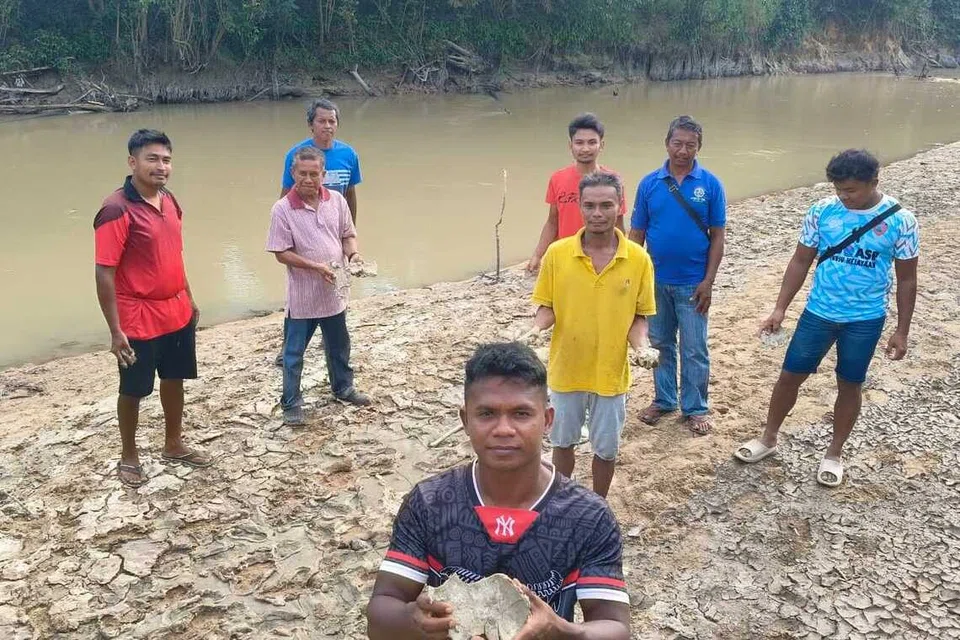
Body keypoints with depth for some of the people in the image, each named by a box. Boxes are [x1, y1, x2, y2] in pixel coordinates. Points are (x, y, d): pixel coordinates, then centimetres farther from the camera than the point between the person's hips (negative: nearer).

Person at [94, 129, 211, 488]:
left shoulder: (170, 202, 4)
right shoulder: (117, 210, -20)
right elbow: (104, 274, -19)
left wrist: (189, 299, 18)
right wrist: (115, 330, -20)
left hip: (177, 314, 7)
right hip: (139, 320, -7)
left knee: (174, 379, 19)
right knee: (134, 390, 10)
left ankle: (174, 445, 37)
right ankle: (128, 456, 29)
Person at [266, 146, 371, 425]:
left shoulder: (337, 200, -3)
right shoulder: (282, 209, -14)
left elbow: (348, 234, 8)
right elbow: (282, 254, -14)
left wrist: (353, 254, -12)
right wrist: (317, 267, -23)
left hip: (334, 291, 4)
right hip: (301, 295, -4)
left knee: (339, 346, 22)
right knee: (294, 352, 7)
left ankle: (343, 387, 42)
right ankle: (291, 403, 21)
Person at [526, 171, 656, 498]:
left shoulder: (638, 258, -11)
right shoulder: (557, 253, -12)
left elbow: (639, 315, -2)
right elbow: (547, 307, -1)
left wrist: (641, 345, -20)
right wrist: (537, 328, -22)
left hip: (611, 373, 0)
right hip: (566, 370, 1)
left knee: (606, 448, 15)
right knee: (563, 441, 19)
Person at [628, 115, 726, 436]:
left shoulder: (710, 184, -6)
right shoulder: (649, 183, -2)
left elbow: (717, 236, -4)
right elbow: (636, 233, 2)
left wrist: (708, 281, -9)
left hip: (692, 283, -2)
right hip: (655, 281, 2)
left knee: (694, 349, 6)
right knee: (660, 344, 15)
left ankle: (696, 408, 21)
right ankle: (664, 400, 31)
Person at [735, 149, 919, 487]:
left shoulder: (900, 220, -11)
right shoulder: (822, 211, -8)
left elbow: (906, 279, -3)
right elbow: (801, 261, 0)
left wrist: (901, 331, -3)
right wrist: (780, 309, -5)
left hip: (865, 320, -1)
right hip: (818, 312, 2)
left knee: (850, 386, 11)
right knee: (790, 375, 9)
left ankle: (834, 453, 29)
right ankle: (768, 438, 29)